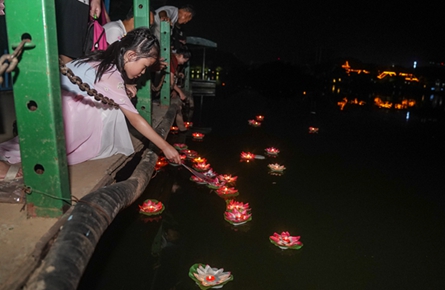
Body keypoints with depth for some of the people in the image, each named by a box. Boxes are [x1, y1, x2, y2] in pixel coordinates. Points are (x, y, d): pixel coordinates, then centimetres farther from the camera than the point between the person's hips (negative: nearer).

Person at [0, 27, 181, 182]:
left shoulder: (105, 61, -2)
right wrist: (165, 146, -20)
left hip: (63, 100, 8)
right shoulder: (110, 75, -26)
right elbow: (134, 119, -24)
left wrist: (124, 89, -3)